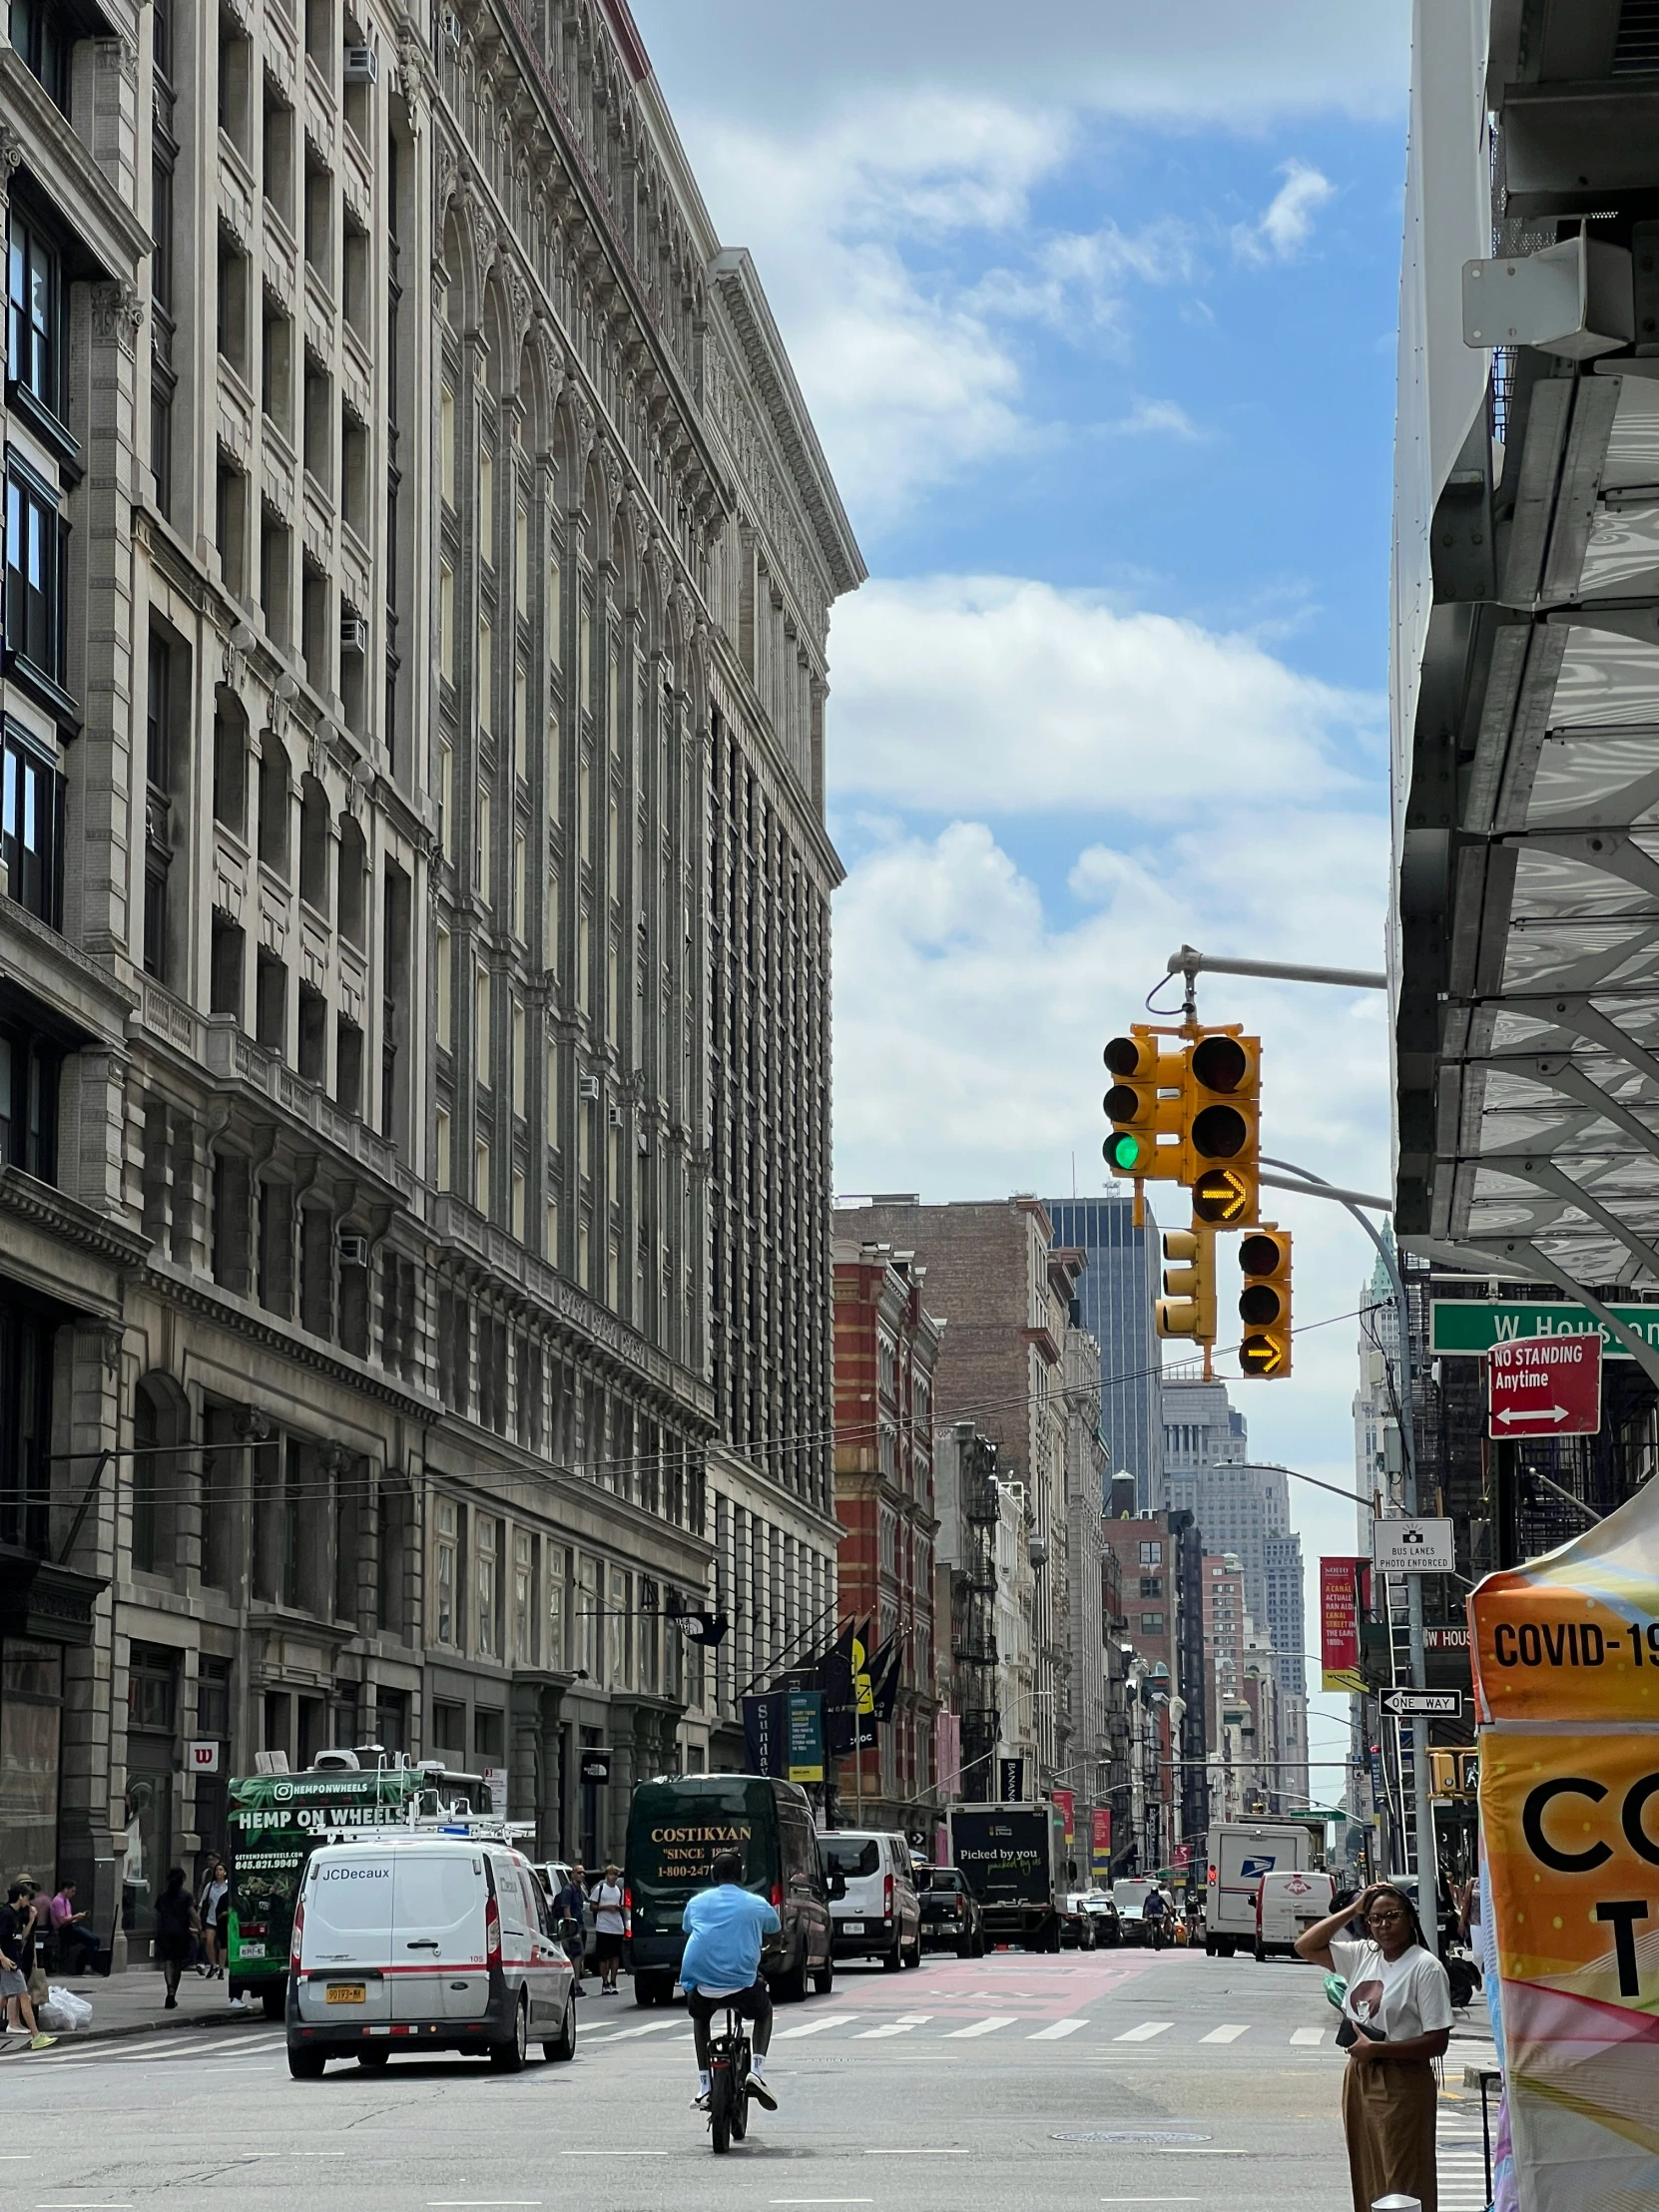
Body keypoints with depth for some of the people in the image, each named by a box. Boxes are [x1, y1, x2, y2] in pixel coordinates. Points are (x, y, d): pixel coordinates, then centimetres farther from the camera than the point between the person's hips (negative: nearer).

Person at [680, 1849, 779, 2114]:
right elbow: (775, 1928, 25)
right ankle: (757, 2070, 8)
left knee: (700, 2017, 35)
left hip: (699, 1983, 2)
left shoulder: (697, 1902, 11)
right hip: (742, 1984, -2)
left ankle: (703, 2086, 23)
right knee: (764, 2011, 30)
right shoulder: (756, 1905, 6)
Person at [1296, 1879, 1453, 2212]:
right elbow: (1306, 1946, 12)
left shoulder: (1425, 1967, -12)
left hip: (1401, 2085, -7)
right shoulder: (1363, 1955, 9)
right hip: (1359, 2080, 7)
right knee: (1366, 2182, 11)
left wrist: (1376, 2049, -18)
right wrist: (1353, 1910, 6)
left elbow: (1437, 2043, -15)